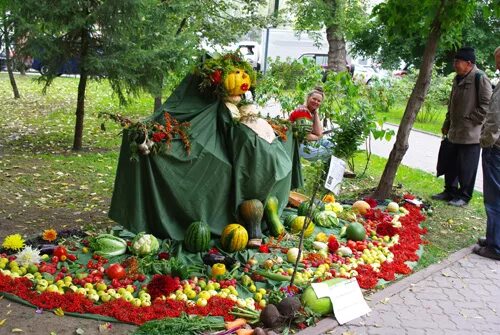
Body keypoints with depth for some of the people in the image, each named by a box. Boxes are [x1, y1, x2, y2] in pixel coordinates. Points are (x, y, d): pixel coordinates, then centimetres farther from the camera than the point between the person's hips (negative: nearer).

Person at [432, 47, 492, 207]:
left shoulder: (480, 78, -14)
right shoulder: (458, 79, 12)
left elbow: (486, 105, -16)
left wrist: (471, 121, -14)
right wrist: (446, 124, 19)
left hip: (471, 133, -8)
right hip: (455, 132, 8)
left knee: (467, 167, 2)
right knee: (451, 165, 16)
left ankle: (464, 196, 13)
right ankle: (450, 191, 28)